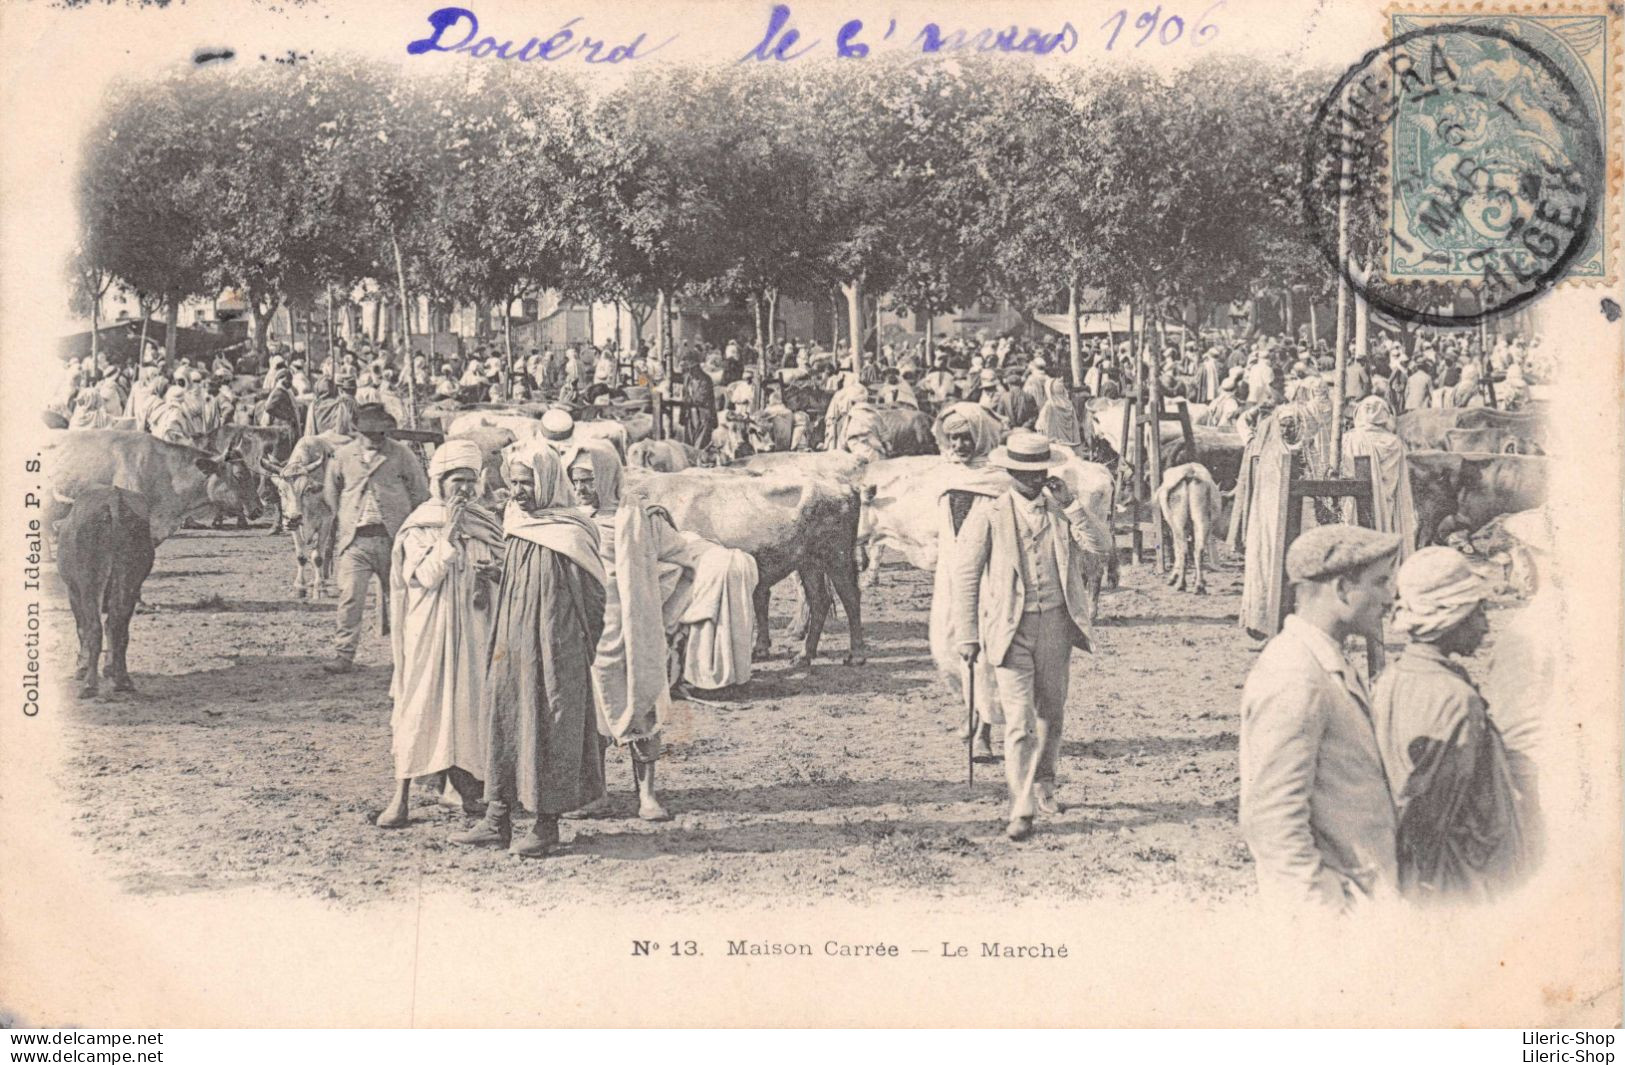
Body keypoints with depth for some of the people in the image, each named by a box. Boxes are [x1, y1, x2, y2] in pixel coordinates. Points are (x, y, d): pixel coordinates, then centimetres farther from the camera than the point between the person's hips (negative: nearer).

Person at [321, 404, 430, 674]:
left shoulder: (401, 454, 1)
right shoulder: (342, 455, 5)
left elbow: (421, 492, 7)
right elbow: (330, 492, 19)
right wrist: (344, 520, 13)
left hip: (393, 538, 0)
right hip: (355, 540, 0)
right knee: (349, 598, -10)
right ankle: (344, 656, -6)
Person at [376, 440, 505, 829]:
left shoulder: (487, 525, 7)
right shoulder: (418, 527, -5)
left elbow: (502, 572, 15)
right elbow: (426, 577, -16)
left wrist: (494, 575, -8)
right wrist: (448, 534, -19)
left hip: (472, 632, 4)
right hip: (427, 630, -4)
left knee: (469, 705, 6)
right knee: (417, 707, -4)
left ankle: (469, 788, 15)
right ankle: (401, 794, -2)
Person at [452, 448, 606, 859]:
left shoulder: (569, 537, -13)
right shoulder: (515, 529, 8)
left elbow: (593, 597, -8)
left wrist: (579, 651, -5)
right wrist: (500, 643, 15)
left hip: (555, 653, -7)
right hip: (511, 647, 7)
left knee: (549, 729, 0)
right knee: (502, 723, 8)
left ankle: (547, 824, 10)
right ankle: (497, 820, 15)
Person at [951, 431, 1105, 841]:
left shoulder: (1061, 511, 7)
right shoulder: (988, 518, -4)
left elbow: (1095, 555, -4)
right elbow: (966, 577, -2)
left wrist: (1072, 507, -10)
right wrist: (968, 636, -6)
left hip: (1055, 625, 4)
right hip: (1010, 629, -4)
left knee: (1051, 714, 16)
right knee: (1019, 721, -11)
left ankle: (1043, 784, 39)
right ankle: (1022, 809, -8)